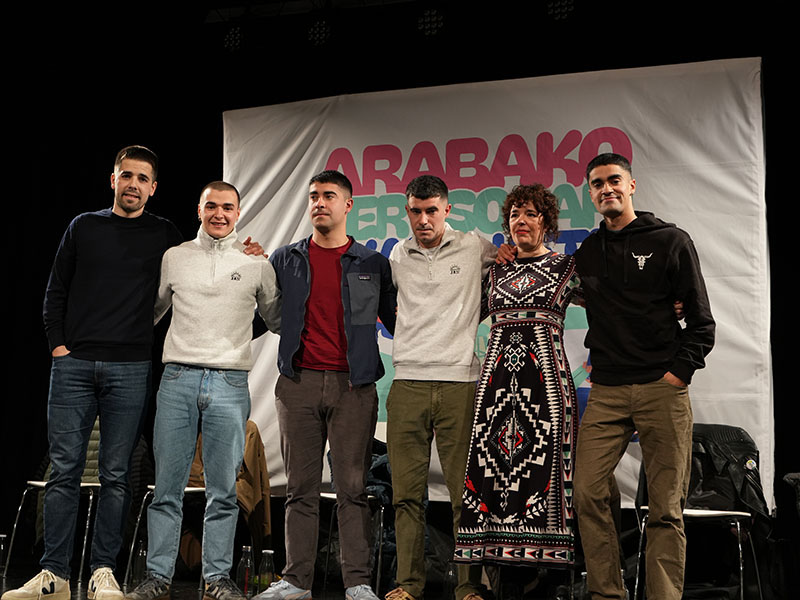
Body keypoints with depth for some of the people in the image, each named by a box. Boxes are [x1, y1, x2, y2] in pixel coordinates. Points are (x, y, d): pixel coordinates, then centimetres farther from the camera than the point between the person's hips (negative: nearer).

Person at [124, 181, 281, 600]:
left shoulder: (256, 262, 9)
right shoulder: (174, 257, 13)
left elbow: (276, 318, 19)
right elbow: (151, 311, 23)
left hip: (230, 384, -1)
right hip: (178, 377, 1)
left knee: (223, 490, 2)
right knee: (167, 485, 1)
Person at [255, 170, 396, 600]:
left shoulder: (373, 264, 9)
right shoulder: (285, 260, 13)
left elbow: (396, 320, 11)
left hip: (354, 386, -1)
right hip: (299, 383, 2)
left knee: (352, 487, -2)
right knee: (300, 488, 4)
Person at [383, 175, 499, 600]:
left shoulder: (475, 248, 5)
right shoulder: (397, 257, 12)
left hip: (459, 381, -2)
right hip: (407, 382, 2)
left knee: (465, 491, -1)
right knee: (406, 492, 2)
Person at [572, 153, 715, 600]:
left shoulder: (671, 241, 4)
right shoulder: (587, 253, 15)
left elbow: (701, 321, 2)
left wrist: (679, 370, -7)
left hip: (662, 389, -3)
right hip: (606, 392, 3)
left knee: (666, 507, -2)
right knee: (588, 492, -6)